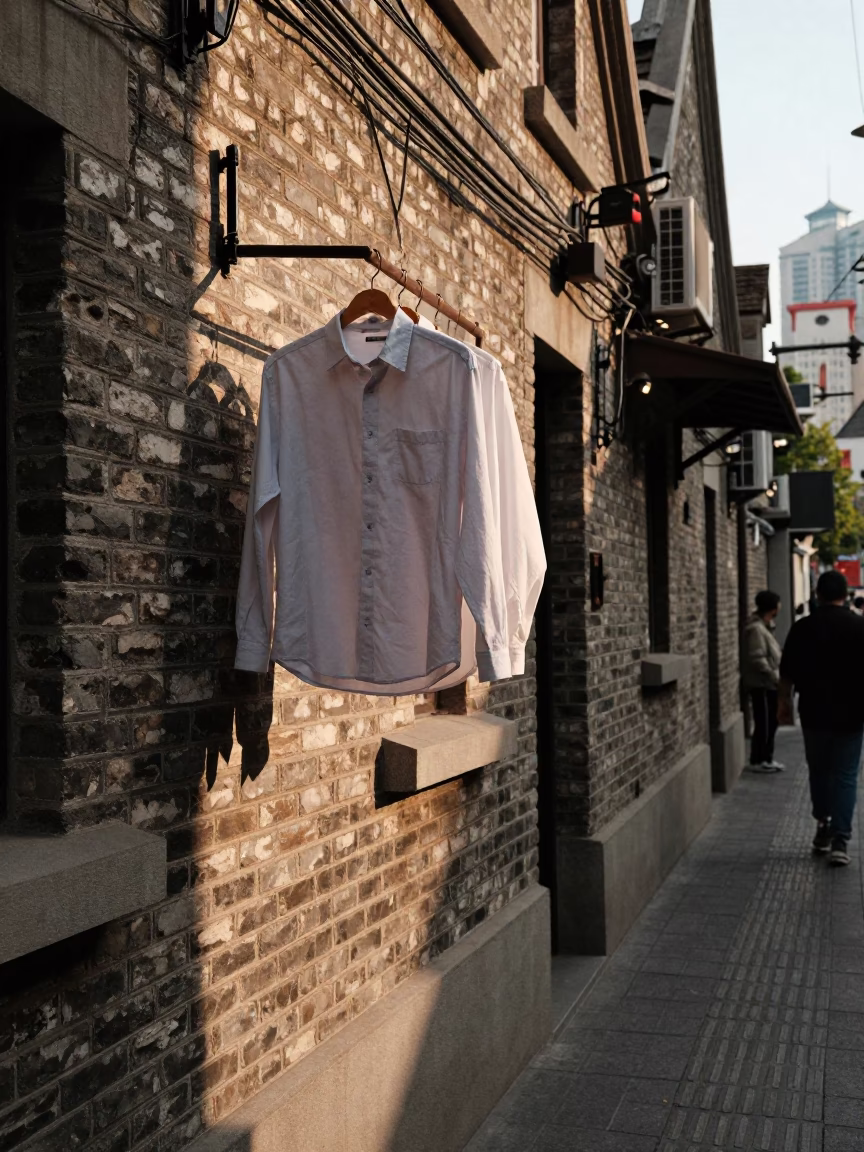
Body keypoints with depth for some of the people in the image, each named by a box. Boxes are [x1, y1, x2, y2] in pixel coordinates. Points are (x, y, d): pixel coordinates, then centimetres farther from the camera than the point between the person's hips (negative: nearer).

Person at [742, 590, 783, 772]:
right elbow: (757, 659, -24)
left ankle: (766, 758, 24)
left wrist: (776, 676, 10)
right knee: (764, 723, -3)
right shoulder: (755, 629, -19)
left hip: (768, 684, 10)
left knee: (771, 722, 15)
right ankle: (758, 761, 6)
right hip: (761, 685, -10)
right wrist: (774, 676, -20)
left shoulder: (764, 626, 14)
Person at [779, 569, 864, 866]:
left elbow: (787, 672, 0)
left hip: (815, 713, 1)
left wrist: (785, 702, 13)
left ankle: (823, 827, 23)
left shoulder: (803, 628, -4)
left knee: (819, 771, 17)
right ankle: (840, 839, -5)